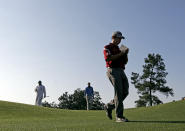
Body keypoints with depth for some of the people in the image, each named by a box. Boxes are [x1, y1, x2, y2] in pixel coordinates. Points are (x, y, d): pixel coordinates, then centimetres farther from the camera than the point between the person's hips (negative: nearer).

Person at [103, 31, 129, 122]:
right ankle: (119, 116, -14)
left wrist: (126, 54, 3)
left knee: (125, 92, 0)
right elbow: (108, 58, -16)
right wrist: (121, 53, -14)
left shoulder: (119, 49, 27)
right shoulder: (107, 48, 4)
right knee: (119, 92, -16)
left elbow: (125, 62, 22)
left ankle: (109, 106, 17)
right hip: (113, 70, -8)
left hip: (121, 71, 8)